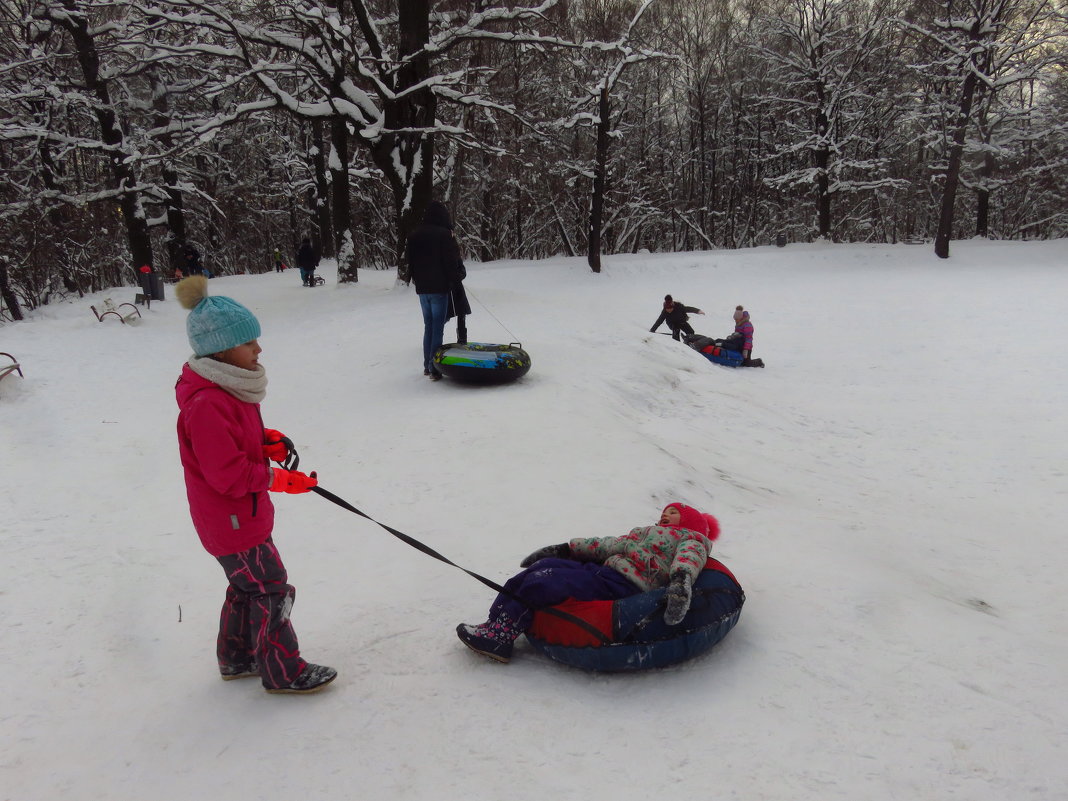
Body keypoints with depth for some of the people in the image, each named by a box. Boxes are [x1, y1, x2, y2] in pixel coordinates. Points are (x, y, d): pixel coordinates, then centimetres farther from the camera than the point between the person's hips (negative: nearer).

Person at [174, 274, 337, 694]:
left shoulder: (229, 388, 4)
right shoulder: (206, 406, -29)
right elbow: (228, 475, -28)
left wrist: (268, 441, -2)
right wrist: (280, 480, -20)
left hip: (243, 514, 10)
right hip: (233, 522, -10)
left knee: (247, 586, 23)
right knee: (271, 591, 1)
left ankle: (237, 658, 41)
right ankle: (283, 673, 17)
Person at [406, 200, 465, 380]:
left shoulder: (414, 236, 8)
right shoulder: (444, 234, -11)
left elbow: (410, 261, 14)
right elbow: (452, 261, -11)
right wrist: (455, 279, 4)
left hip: (422, 288, 6)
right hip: (440, 287, -6)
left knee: (428, 327, 16)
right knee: (438, 328, -3)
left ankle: (427, 365, 19)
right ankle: (434, 368, -5)